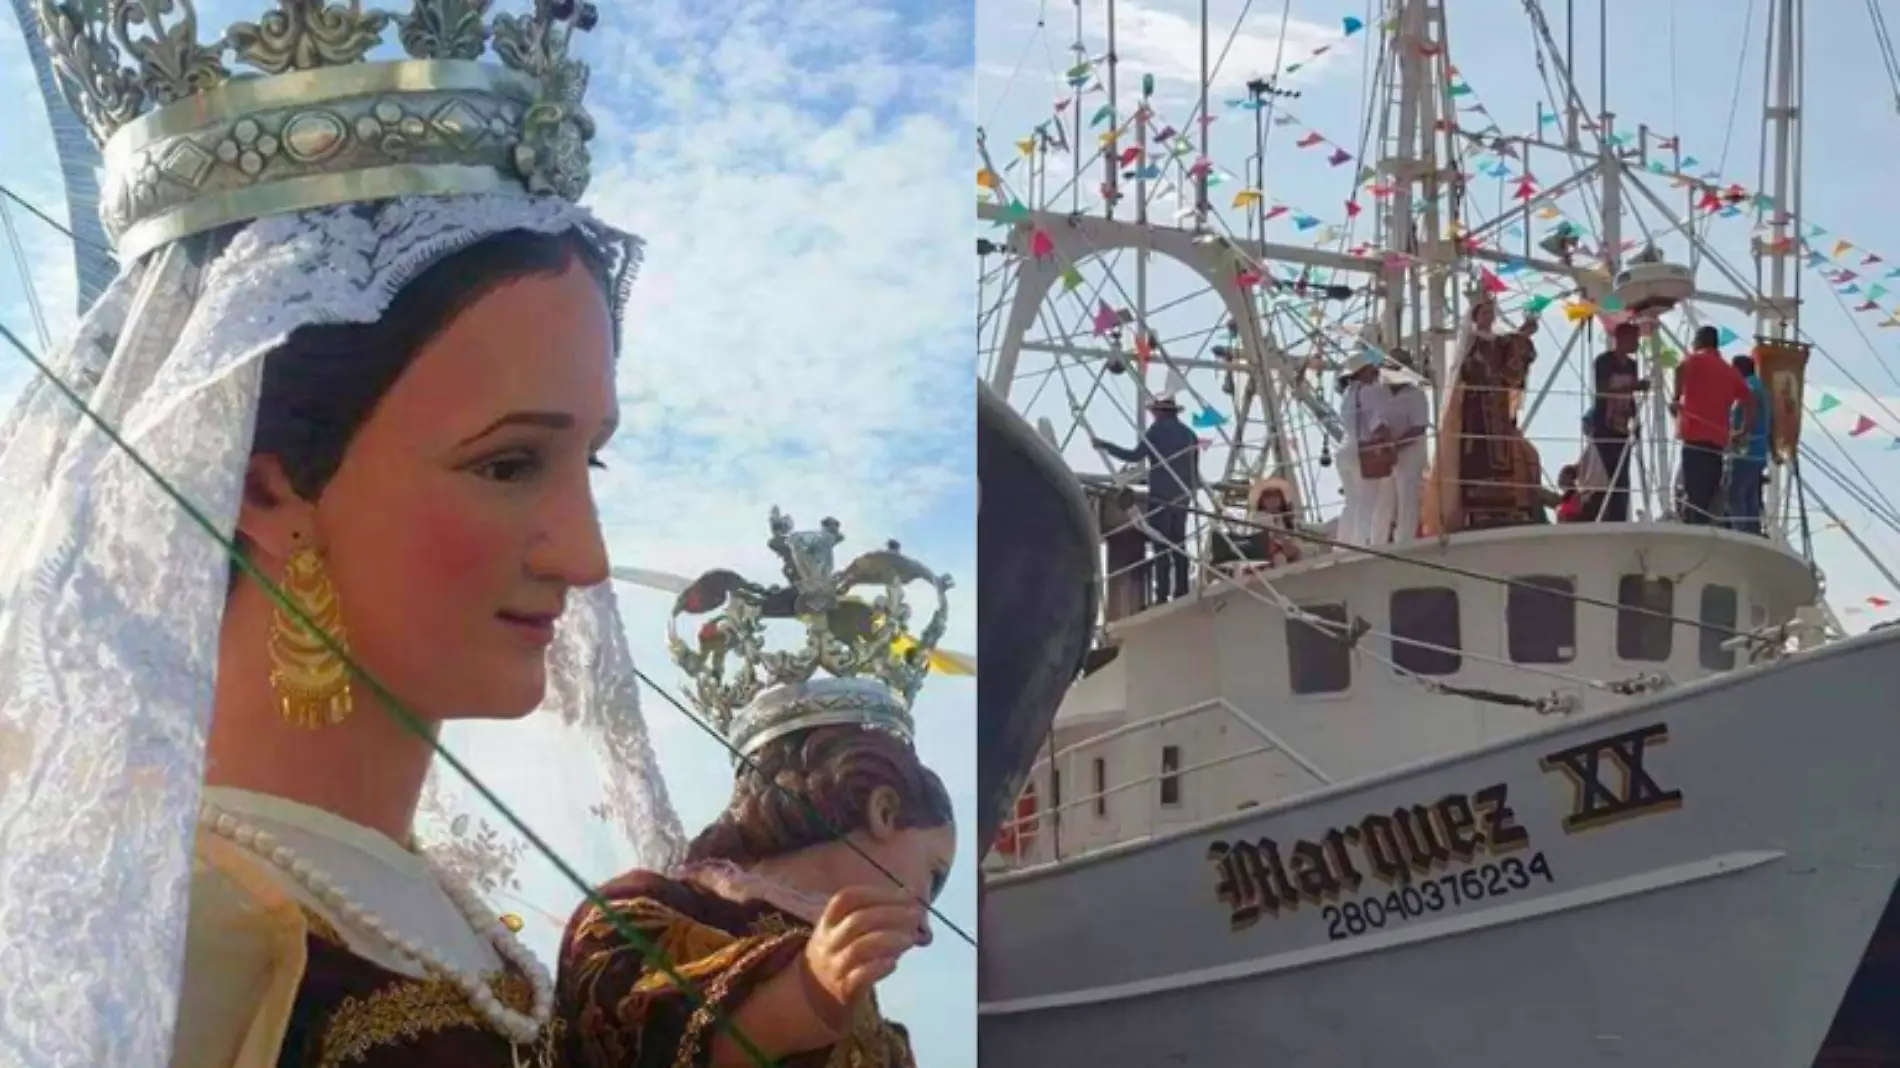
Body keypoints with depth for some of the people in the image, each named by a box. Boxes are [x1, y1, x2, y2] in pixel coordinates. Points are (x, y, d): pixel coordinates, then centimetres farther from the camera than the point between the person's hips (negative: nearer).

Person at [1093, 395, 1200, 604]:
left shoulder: (1157, 430, -7)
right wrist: (1192, 489, 24)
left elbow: (1136, 456, -14)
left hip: (1161, 495, -6)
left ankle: (1162, 595, -11)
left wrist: (1106, 446, -8)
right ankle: (1181, 592, 10)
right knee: (1178, 544, 12)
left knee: (1161, 545, -6)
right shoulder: (1188, 432, 12)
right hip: (1182, 496, 6)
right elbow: (1195, 468, 14)